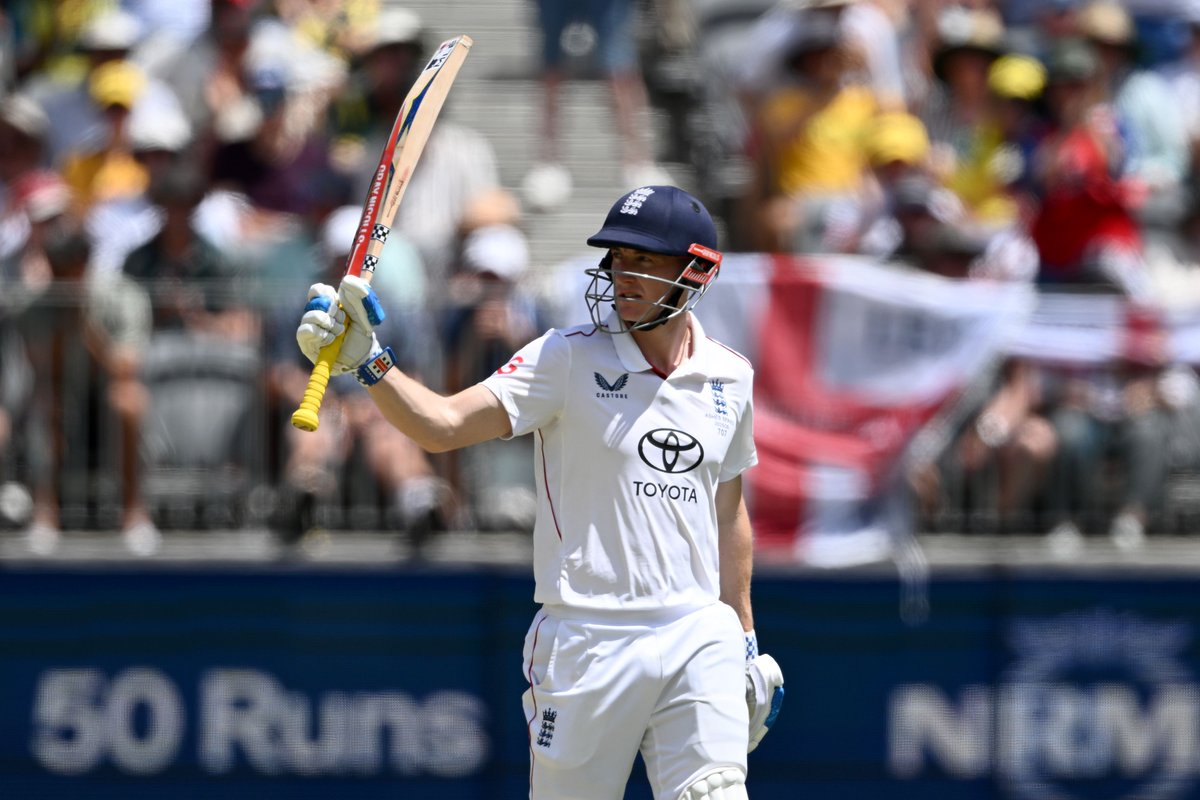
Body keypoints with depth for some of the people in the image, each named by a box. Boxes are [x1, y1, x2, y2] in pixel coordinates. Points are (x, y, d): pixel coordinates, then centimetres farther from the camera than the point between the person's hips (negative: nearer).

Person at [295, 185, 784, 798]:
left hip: (698, 637, 3)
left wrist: (747, 640, 22)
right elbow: (443, 425, -15)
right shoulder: (568, 358, -4)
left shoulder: (729, 378, 9)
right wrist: (367, 362, -31)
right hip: (587, 642, -3)